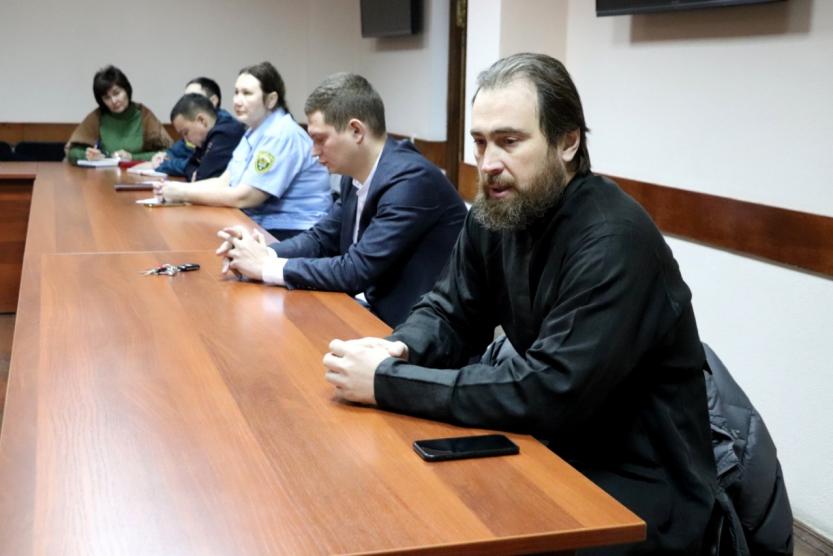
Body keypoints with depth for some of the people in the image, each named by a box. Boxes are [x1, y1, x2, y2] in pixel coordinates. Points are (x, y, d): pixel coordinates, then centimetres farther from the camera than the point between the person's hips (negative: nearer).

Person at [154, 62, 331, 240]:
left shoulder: (281, 135, -17)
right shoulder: (254, 132, 14)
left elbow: (244, 197, -21)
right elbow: (224, 182, 11)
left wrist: (184, 193, -15)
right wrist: (178, 188, -6)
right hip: (263, 227, 9)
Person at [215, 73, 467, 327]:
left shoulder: (412, 180, -23)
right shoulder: (357, 175, 3)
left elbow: (357, 270, -25)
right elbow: (322, 238, 12)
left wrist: (267, 266, -17)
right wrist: (265, 252, -7)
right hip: (379, 312, 7)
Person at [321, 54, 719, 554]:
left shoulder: (614, 241, -26)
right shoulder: (494, 214, -2)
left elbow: (549, 392, -31)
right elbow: (449, 314, 8)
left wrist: (389, 382, -27)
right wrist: (398, 351, -15)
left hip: (637, 489, -6)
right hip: (556, 451, 7)